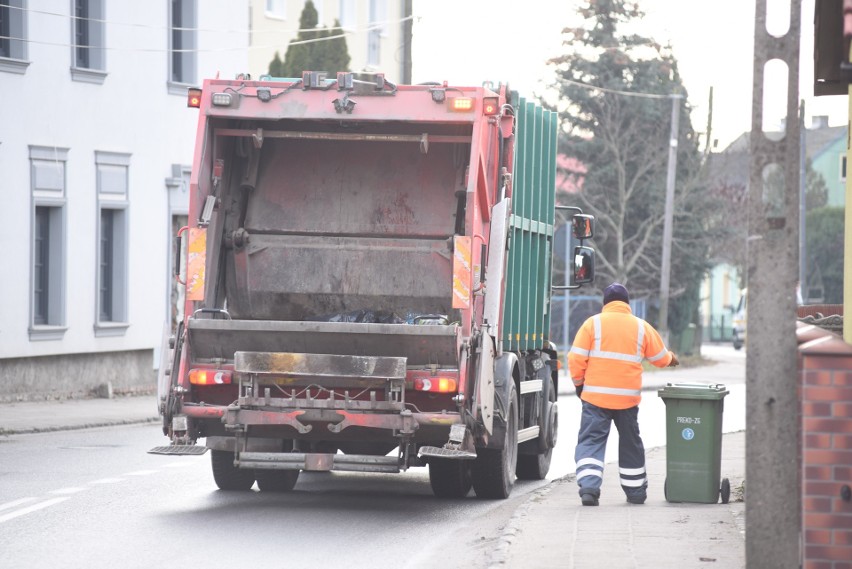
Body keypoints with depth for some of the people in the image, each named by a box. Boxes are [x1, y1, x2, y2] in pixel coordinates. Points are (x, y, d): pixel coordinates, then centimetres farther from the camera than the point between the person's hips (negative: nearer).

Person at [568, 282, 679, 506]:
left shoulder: (593, 323, -1)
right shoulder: (641, 327, 7)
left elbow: (576, 358, -5)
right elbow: (660, 358, 17)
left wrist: (579, 383, 11)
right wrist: (671, 358, 41)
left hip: (596, 395, -2)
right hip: (628, 397, 2)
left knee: (591, 441, -3)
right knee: (630, 443, 17)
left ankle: (589, 487, -23)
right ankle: (635, 491, 26)